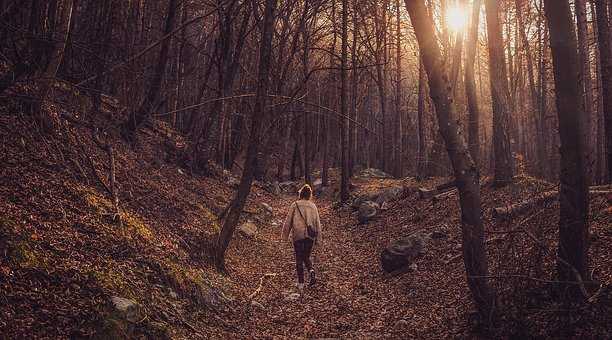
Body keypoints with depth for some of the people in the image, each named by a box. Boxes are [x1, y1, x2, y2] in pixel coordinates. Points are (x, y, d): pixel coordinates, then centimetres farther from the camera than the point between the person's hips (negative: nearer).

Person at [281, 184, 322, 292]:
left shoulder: (295, 205, -3)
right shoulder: (313, 206, 4)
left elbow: (288, 221, -1)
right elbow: (317, 223, 7)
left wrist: (285, 236, 8)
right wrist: (318, 239, 14)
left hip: (298, 235, -2)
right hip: (310, 236, 2)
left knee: (299, 259, 7)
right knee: (306, 257, 18)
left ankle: (301, 283, 8)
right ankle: (311, 272, -8)